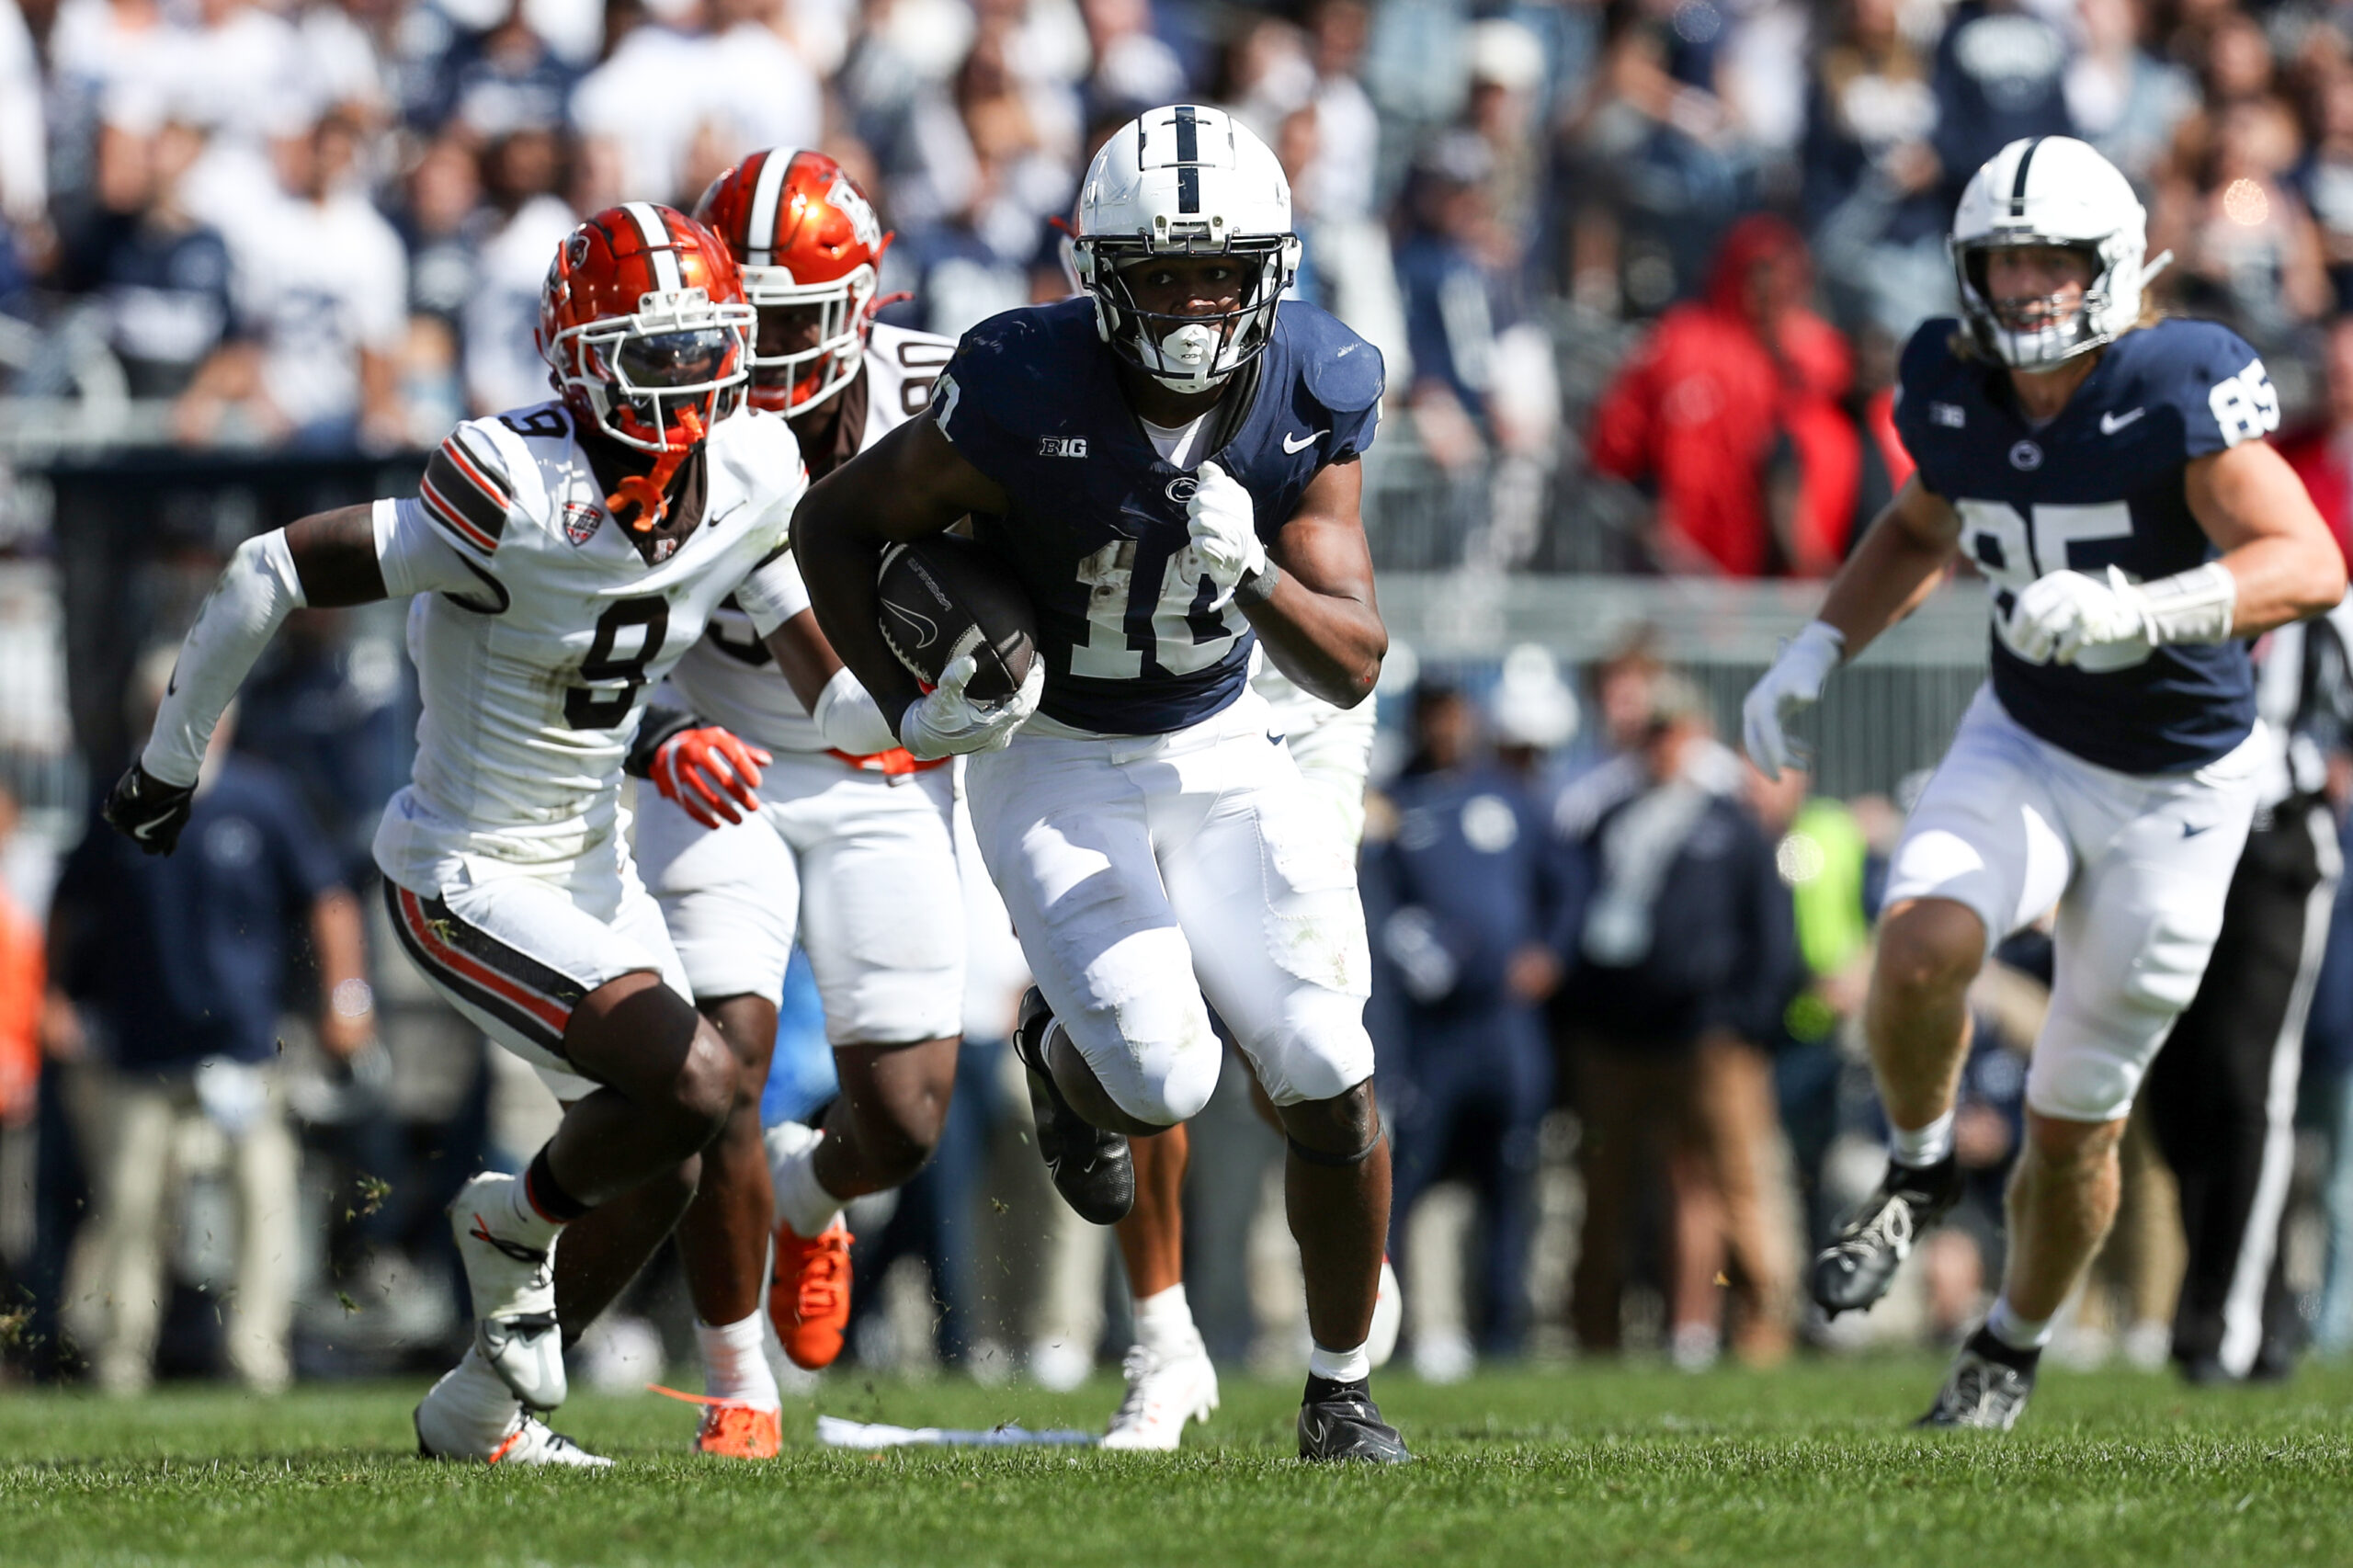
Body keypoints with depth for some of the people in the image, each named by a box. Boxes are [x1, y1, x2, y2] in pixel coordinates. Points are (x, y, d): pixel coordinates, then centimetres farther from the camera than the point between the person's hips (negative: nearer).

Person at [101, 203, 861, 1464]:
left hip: (588, 861, 8)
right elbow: (273, 575, -22)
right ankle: (517, 1225, 11)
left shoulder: (752, 482, -8)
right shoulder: (522, 502, -29)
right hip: (466, 880, -8)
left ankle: (481, 1409, 31)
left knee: (656, 1171, 12)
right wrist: (172, 757, -11)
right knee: (693, 1087, -19)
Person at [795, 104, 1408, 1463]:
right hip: (1054, 766, -3)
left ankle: (1344, 1395, 14)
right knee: (1164, 1082, -18)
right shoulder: (1023, 397, -26)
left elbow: (1354, 667, -16)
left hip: (1221, 751, 3)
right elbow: (837, 528, -9)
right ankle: (1058, 1054, 22)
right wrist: (912, 712, -17)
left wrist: (1257, 576, -34)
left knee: (1333, 1082, -7)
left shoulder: (1310, 399, -16)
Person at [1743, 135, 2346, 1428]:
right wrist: (1819, 650, 3)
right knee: (1923, 946, -29)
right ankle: (1918, 1169, 2)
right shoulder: (1955, 392, -7)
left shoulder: (2177, 389, -23)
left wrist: (2137, 611, -47)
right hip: (2026, 748, 3)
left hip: (2177, 790, -3)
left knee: (2075, 1123, 5)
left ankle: (2012, 1347, 34)